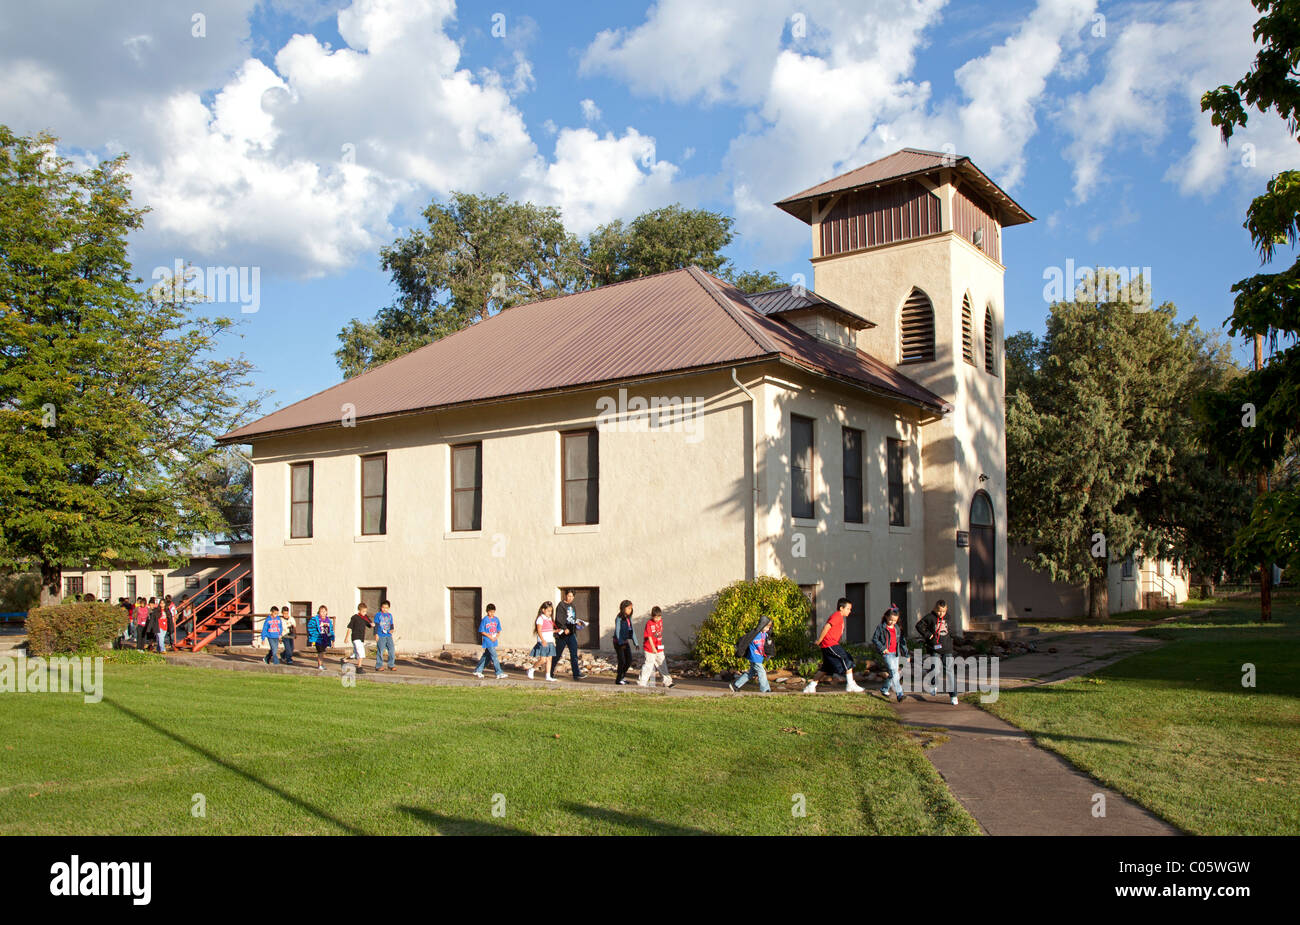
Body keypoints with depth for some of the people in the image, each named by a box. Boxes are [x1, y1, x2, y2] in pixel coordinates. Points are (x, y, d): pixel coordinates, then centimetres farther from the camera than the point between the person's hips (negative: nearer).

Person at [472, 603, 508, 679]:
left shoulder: (496, 620, 7)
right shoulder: (485, 620, -9)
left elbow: (499, 631, 12)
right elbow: (482, 631, -8)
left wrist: (496, 637, -7)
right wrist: (490, 637, -15)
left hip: (494, 641, 6)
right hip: (488, 642, -6)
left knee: (486, 656, 13)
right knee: (494, 656, -8)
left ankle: (477, 670, 25)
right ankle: (499, 673, -5)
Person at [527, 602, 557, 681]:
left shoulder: (550, 619, 15)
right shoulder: (540, 619, -10)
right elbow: (539, 631, -19)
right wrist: (543, 640, -31)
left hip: (550, 642, 8)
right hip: (543, 643, -8)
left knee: (549, 659, 5)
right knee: (543, 660, -10)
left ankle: (548, 676, 7)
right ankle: (531, 670, 9)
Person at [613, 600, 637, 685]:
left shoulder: (629, 618, 6)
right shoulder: (619, 618, -14)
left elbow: (631, 631, 11)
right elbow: (617, 632, -17)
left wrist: (635, 643, 7)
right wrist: (621, 643, -22)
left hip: (626, 642, 7)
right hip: (618, 642, -7)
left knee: (629, 660, 7)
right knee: (622, 661, -8)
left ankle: (622, 676, 25)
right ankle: (618, 679, 6)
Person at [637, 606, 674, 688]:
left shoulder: (660, 621, 4)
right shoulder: (649, 623, -17)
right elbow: (649, 637, -21)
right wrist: (653, 648, -29)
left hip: (659, 648, 6)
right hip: (650, 648, -6)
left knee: (662, 664, 10)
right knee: (649, 664, -3)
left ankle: (667, 681, 17)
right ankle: (642, 682, 6)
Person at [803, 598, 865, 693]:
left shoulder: (839, 617, 22)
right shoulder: (837, 616, -11)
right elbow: (827, 627, -20)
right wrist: (819, 641, -16)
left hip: (827, 646, 11)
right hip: (830, 645, -11)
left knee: (825, 668, 14)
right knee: (847, 661, -8)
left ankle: (811, 686, 16)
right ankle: (850, 685, -3)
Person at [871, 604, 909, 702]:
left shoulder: (897, 628, 11)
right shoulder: (881, 627, -4)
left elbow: (902, 642, 15)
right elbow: (874, 639, -2)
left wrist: (906, 654, 14)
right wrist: (882, 648, -11)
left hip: (896, 654, 6)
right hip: (887, 653, -6)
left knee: (893, 674, 10)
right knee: (894, 672, -16)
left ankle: (884, 690, 30)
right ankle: (899, 694, -19)